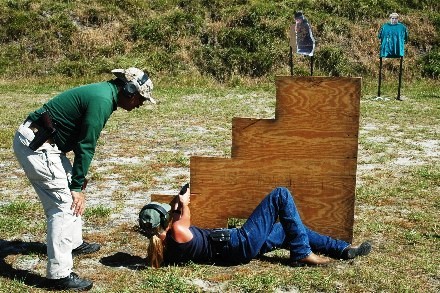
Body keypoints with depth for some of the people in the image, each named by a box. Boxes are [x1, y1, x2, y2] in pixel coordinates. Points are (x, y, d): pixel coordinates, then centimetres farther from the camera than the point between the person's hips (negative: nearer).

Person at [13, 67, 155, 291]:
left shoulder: (102, 93, 13)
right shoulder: (102, 101, -18)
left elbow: (83, 141, 19)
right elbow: (86, 146, -17)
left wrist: (78, 181, 19)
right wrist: (77, 187, -11)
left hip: (40, 141, 10)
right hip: (36, 145, -10)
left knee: (67, 194, 21)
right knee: (65, 203, -9)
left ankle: (74, 243, 39)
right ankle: (59, 275, -6)